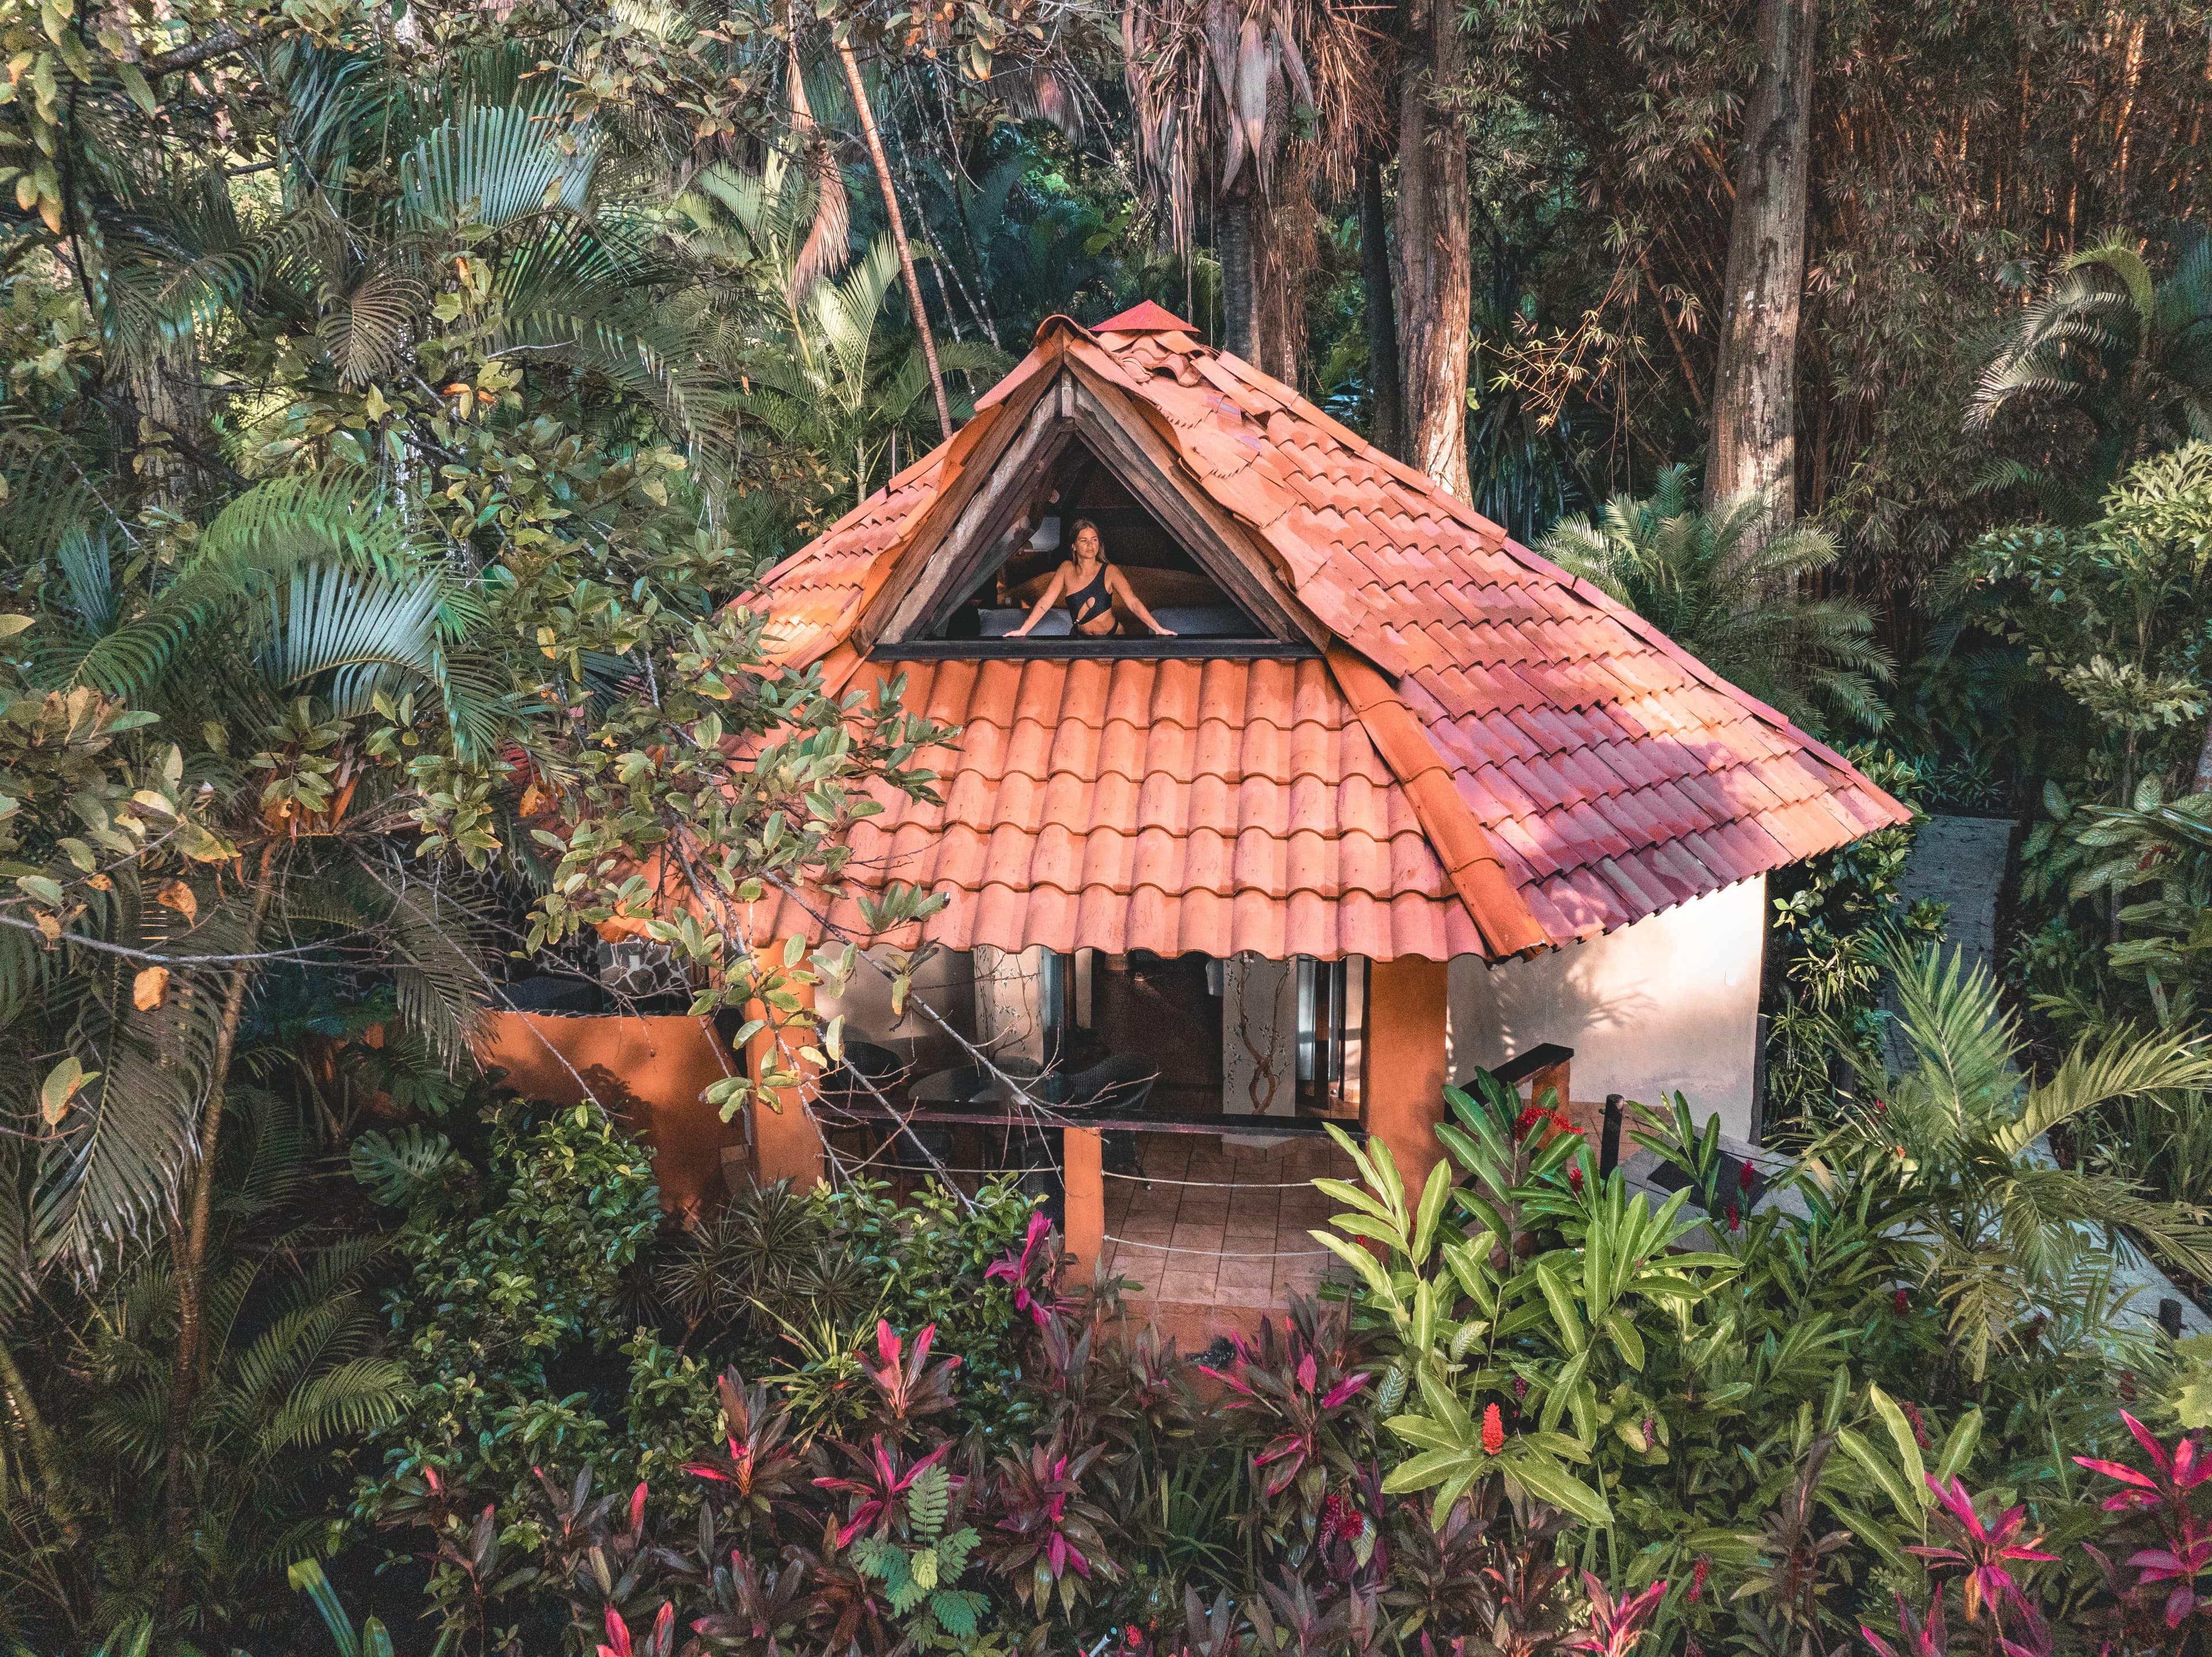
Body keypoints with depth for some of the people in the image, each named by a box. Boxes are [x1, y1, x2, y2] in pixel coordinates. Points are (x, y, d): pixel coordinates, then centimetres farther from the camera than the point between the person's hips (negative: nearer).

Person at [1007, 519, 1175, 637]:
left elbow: (1133, 602, -20)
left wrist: (1157, 628, -33)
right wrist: (1022, 630, -14)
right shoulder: (1067, 569, -3)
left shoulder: (1109, 572, -11)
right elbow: (1045, 601, -5)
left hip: (1112, 636, -3)